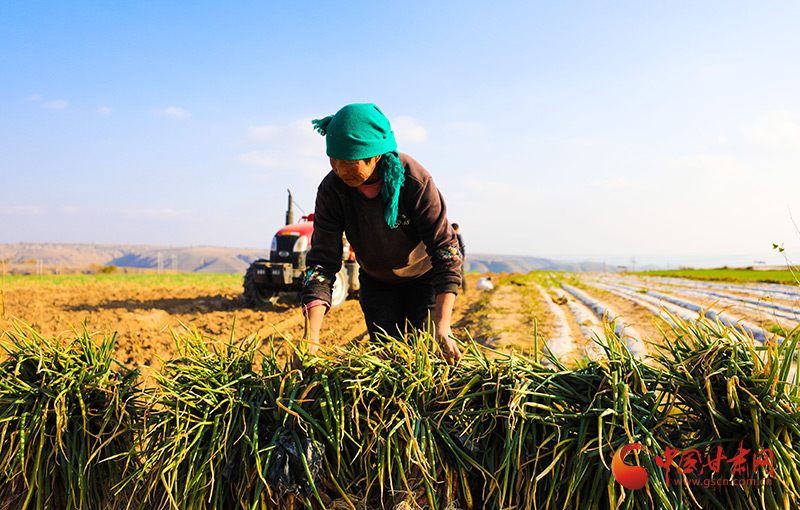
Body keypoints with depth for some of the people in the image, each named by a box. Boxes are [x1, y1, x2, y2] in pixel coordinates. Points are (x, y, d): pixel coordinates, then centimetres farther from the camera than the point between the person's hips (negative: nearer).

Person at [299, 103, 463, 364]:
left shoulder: (414, 179, -32)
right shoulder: (332, 189, -25)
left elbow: (445, 248, -31)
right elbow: (321, 262, -26)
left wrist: (443, 326, -41)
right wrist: (311, 338, -38)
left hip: (424, 276, -2)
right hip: (376, 282, 2)